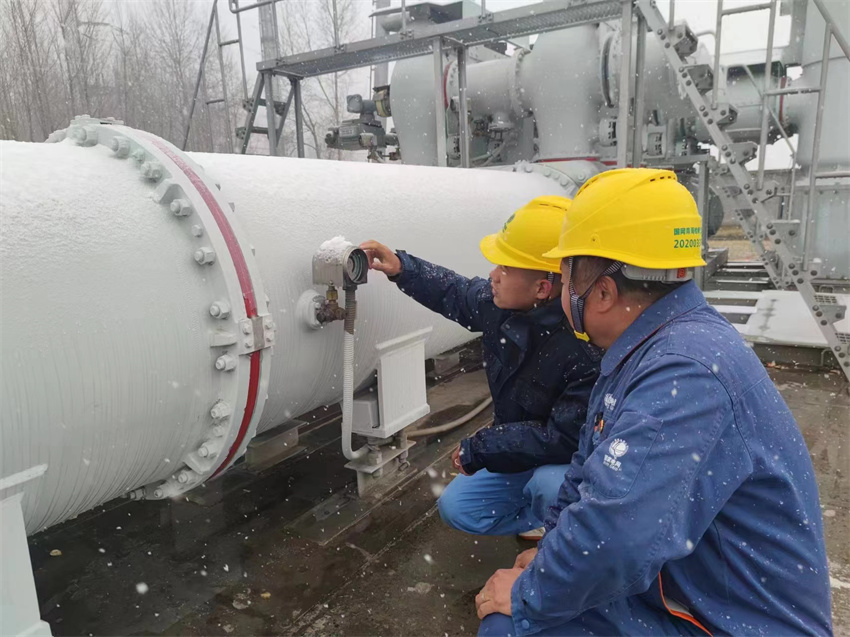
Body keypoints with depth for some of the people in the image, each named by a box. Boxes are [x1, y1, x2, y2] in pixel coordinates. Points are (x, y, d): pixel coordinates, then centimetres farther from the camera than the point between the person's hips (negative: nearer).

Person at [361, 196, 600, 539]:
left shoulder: (589, 347, -35)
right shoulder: (500, 303, -14)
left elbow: (564, 439, -33)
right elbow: (455, 293, 8)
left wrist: (479, 448, -26)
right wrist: (401, 267, -5)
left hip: (569, 463, -6)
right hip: (517, 452, 6)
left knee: (550, 486, -37)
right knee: (456, 507, 2)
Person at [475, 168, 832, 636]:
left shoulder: (686, 374, -32)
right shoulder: (642, 354, 3)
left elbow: (610, 539, -39)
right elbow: (590, 471, 12)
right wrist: (550, 551, 8)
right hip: (678, 589, 9)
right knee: (509, 592, 10)